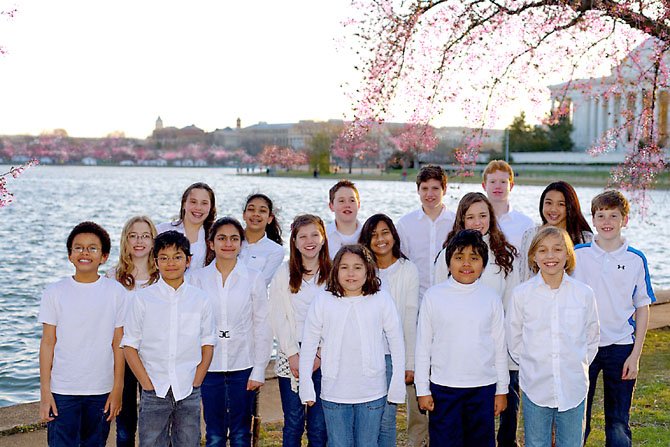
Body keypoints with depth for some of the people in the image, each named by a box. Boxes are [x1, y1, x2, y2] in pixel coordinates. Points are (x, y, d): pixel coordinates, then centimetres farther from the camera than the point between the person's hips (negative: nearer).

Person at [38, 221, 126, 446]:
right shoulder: (54, 292, 0)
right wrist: (45, 391, -3)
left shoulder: (116, 292, 0)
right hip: (62, 391, -1)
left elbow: (118, 344, 1)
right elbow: (47, 343, 0)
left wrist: (117, 389, 0)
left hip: (101, 391, 1)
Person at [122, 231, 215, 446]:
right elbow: (130, 347, 0)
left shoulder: (200, 299, 3)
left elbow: (207, 344, 8)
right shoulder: (143, 298, -1)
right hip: (154, 392, -1)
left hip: (189, 393, 1)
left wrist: (195, 383, -1)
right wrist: (148, 385, -7)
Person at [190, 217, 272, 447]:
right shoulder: (198, 278, 2)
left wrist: (259, 370, -2)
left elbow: (262, 327, 2)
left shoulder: (254, 278, 0)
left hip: (243, 367, 0)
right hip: (209, 367, 1)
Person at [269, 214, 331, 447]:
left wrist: (319, 355, -9)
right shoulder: (284, 273, 4)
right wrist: (293, 355, -7)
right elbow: (278, 318, 1)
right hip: (290, 354, 1)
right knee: (293, 423, 5)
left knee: (319, 426, 1)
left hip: (323, 356, 0)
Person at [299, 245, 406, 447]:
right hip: (334, 394, 0)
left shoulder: (382, 300, -4)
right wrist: (306, 388, 0)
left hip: (373, 393, 0)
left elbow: (397, 344, 2)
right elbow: (308, 345, 2)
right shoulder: (322, 301, -3)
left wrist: (397, 386, 1)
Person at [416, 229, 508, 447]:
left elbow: (500, 346, 8)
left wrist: (502, 389, 8)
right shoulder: (433, 296, -2)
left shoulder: (491, 298, 2)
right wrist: (423, 389, 0)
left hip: (483, 387, 1)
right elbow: (423, 346, 2)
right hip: (443, 387, -1)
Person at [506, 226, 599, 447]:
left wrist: (579, 365, 5)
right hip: (535, 387, -1)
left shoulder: (584, 293, -2)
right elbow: (513, 338, 5)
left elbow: (592, 337, 10)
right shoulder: (521, 294, -5)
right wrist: (530, 364, 3)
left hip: (574, 387, 1)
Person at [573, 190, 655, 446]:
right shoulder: (577, 254, -1)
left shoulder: (636, 259, 0)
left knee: (619, 425, 5)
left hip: (620, 349, 0)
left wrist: (635, 355, -3)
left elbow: (642, 308, 3)